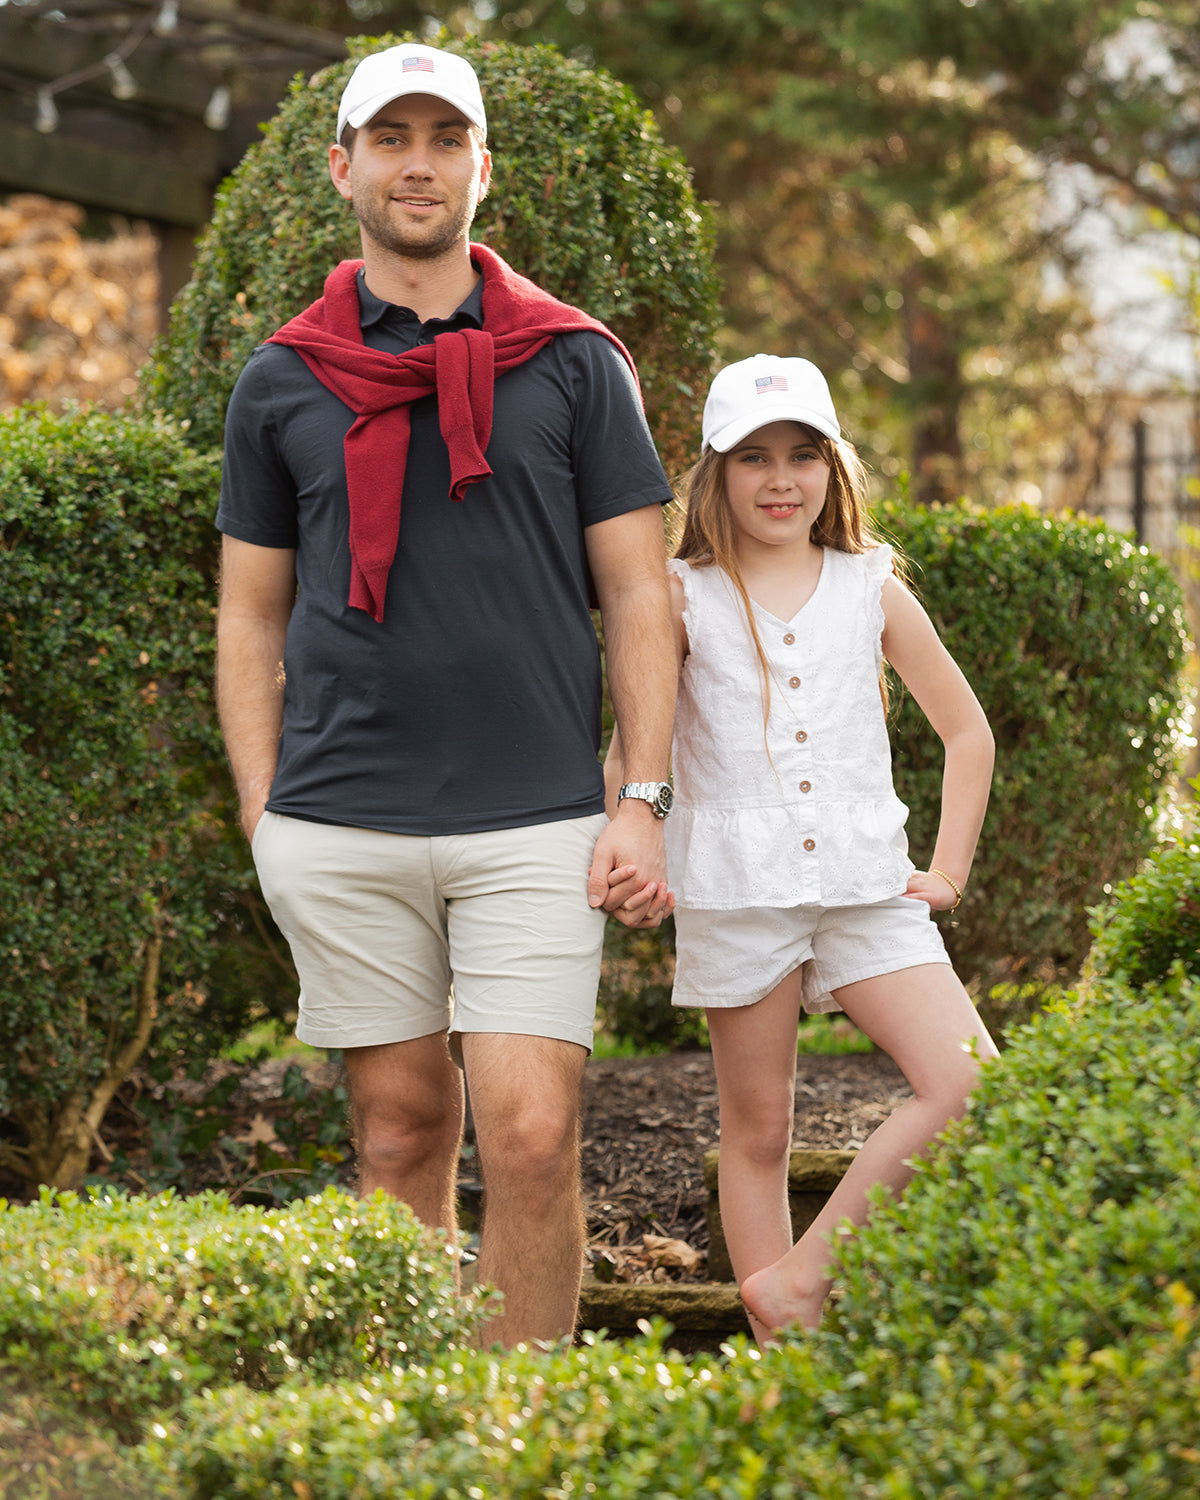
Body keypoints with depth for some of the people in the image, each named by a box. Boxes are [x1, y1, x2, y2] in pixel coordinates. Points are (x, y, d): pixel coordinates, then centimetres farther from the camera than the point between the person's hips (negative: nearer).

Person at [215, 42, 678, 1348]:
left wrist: (641, 803, -3)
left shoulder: (573, 363, 7)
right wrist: (260, 815, 4)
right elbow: (250, 615, 13)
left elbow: (637, 596, 6)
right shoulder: (282, 382, 10)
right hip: (340, 826, 1)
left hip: (534, 819, -1)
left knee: (531, 1140, -9)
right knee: (400, 1131, 7)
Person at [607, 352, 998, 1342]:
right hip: (738, 891, -2)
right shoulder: (685, 598, 3)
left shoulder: (872, 590, 8)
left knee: (971, 1087, -14)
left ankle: (802, 1272, -5)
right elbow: (632, 742, 5)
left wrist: (948, 869, 9)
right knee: (758, 1131, 4)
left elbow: (968, 732, 16)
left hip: (868, 886, 2)